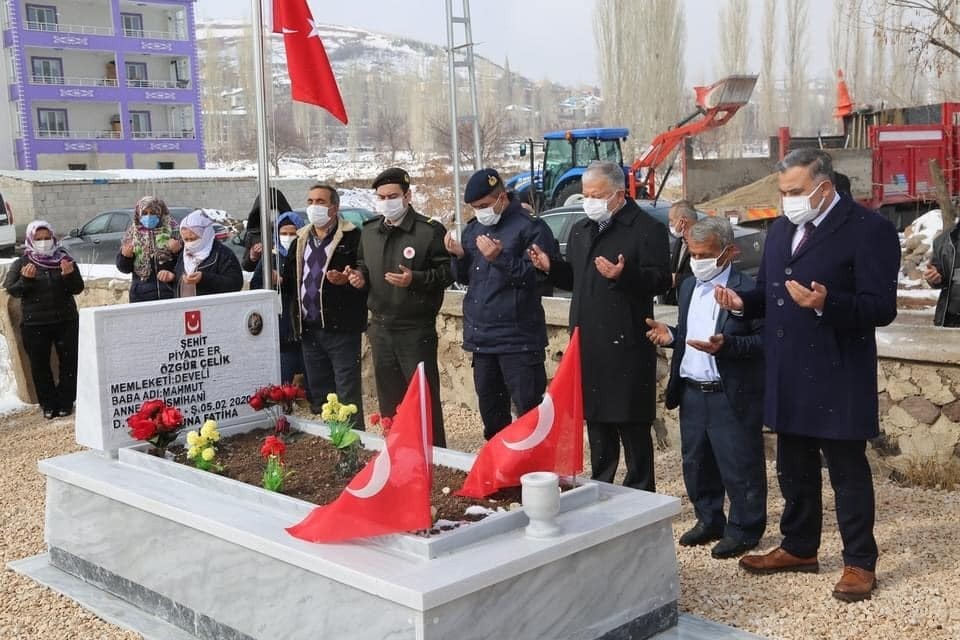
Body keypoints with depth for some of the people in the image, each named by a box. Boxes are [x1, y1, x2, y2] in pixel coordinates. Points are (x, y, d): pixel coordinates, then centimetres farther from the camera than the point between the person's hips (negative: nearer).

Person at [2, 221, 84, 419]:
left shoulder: (65, 260, 3)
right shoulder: (22, 263, 2)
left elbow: (78, 289, 2)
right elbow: (11, 290, -2)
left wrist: (70, 275, -18)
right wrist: (25, 279, -19)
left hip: (66, 320, 1)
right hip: (34, 324, -1)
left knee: (69, 362, 3)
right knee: (40, 365, 5)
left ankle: (65, 402, 16)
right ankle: (48, 404, 16)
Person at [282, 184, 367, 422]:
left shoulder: (352, 238, -5)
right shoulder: (301, 241, 16)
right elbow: (290, 281, 19)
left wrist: (346, 280, -27)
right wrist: (278, 281, -1)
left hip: (341, 329, -7)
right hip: (309, 329, 7)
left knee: (348, 395, -4)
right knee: (318, 395, 14)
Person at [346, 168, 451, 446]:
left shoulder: (429, 231, -10)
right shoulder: (369, 231, 11)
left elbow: (446, 271, -11)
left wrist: (415, 279, -24)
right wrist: (359, 276, 4)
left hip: (416, 329, -6)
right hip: (380, 327, 6)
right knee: (389, 400, 15)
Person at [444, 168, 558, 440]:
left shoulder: (530, 227, -9)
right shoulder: (473, 228, 14)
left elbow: (539, 275, -16)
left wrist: (500, 258, -24)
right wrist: (459, 256, -2)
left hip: (518, 338, -7)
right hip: (481, 336, 7)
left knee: (528, 408, -6)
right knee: (490, 408, 16)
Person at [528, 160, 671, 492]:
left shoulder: (647, 228, -6)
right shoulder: (580, 230, 17)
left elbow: (661, 279, -13)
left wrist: (624, 274, -28)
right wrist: (551, 267, 4)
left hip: (627, 343, -7)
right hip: (587, 342, 7)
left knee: (632, 424, -1)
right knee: (596, 420, 15)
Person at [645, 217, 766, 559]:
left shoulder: (749, 289, -13)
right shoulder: (688, 287, 12)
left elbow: (765, 339, -16)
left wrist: (727, 345, -28)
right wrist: (670, 336, 1)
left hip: (733, 396, -7)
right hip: (692, 392, 8)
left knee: (739, 467, 4)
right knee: (696, 463, 17)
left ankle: (743, 530, 18)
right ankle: (709, 520, 33)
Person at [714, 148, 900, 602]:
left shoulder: (869, 229, -12)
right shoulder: (782, 228, 12)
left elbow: (881, 307, -18)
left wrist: (826, 304, -33)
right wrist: (743, 302, -3)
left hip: (836, 377, -7)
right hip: (787, 375, 7)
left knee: (847, 471, 4)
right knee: (793, 468, 18)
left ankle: (859, 563, 17)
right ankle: (799, 548, 34)